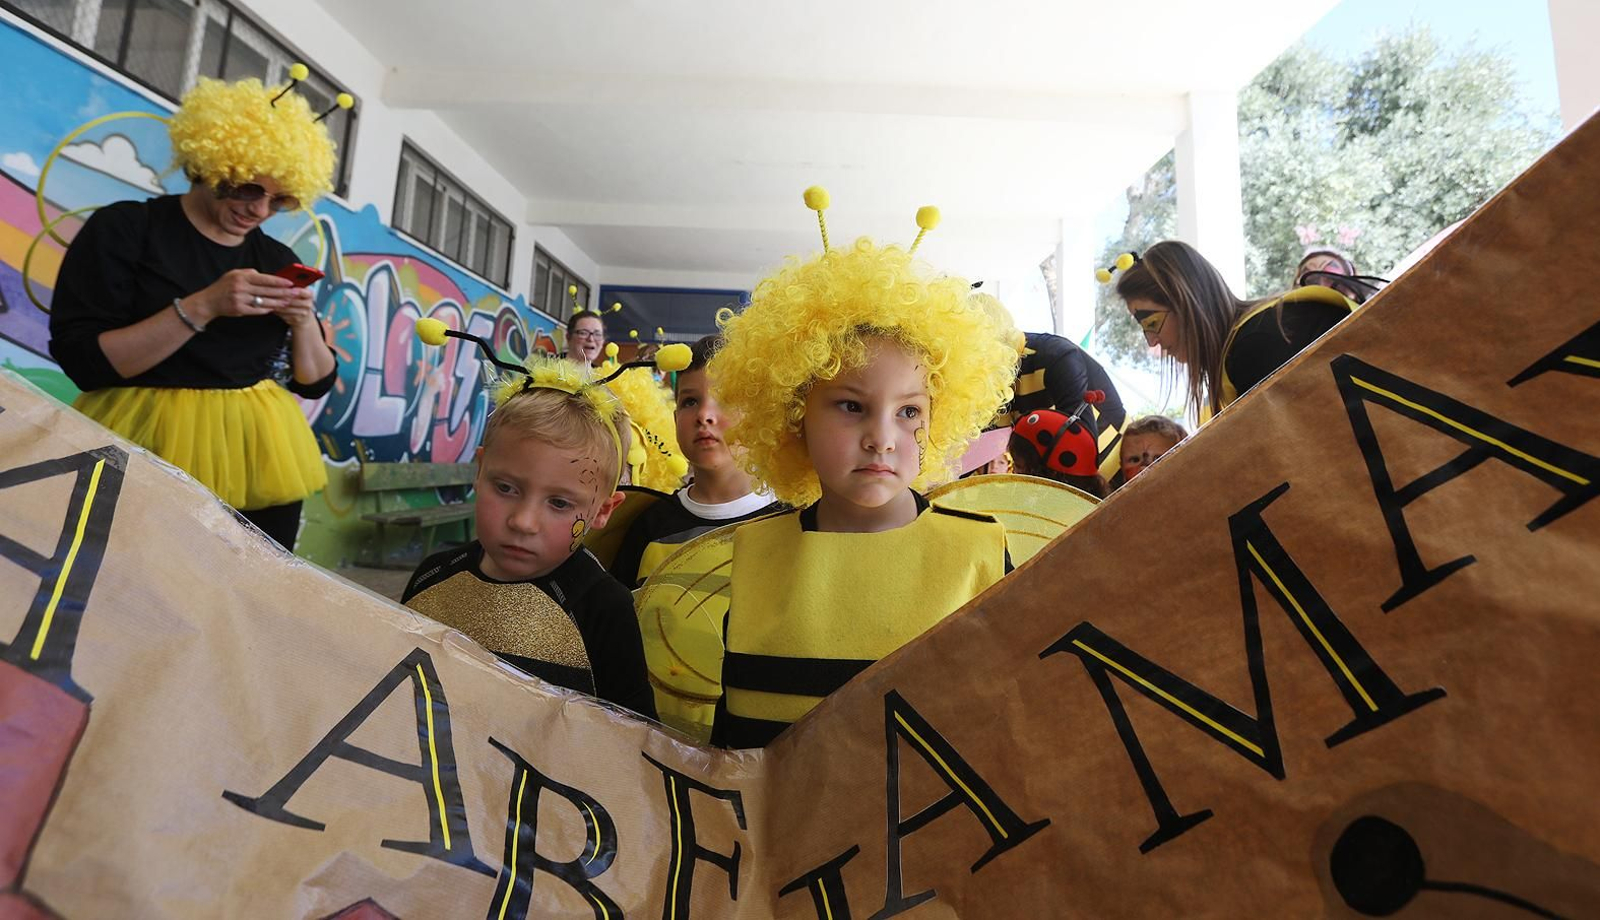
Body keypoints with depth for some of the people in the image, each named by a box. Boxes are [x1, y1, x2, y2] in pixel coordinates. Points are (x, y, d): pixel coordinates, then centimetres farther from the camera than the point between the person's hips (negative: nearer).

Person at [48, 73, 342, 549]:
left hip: (257, 462, 3)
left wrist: (303, 323, -11)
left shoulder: (278, 261, 8)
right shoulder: (125, 229, -3)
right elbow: (82, 361, -12)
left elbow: (315, 382, 8)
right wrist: (202, 306, -21)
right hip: (150, 457, -3)